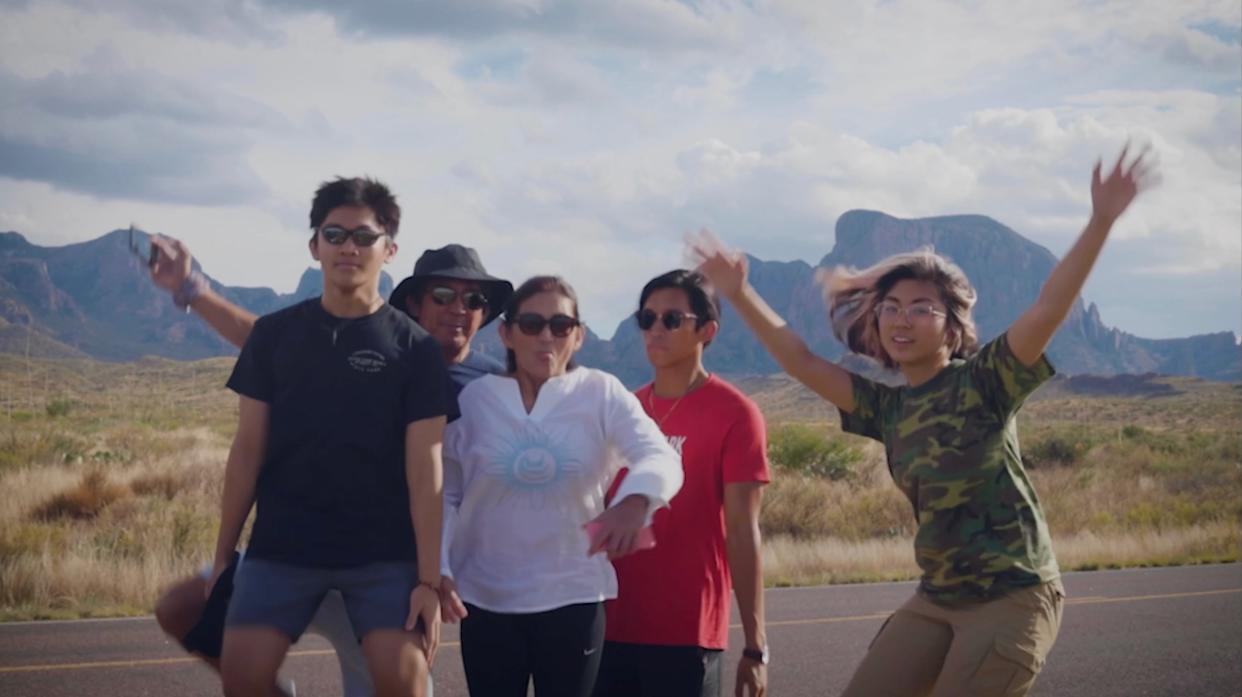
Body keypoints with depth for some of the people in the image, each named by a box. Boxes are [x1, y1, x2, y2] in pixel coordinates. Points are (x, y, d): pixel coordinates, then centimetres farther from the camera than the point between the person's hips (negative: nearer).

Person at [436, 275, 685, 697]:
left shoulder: (603, 395, -3)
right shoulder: (473, 399, 1)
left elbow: (660, 458, -16)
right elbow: (445, 493, 5)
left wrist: (634, 501, -39)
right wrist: (438, 569, -7)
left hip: (573, 597, -1)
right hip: (486, 599, 1)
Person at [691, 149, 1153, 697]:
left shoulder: (984, 380, -10)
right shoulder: (887, 406, 8)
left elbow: (1048, 309, -23)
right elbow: (801, 362, 12)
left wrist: (1100, 223, -33)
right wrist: (740, 295, 6)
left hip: (1014, 596, -7)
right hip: (936, 600, 7)